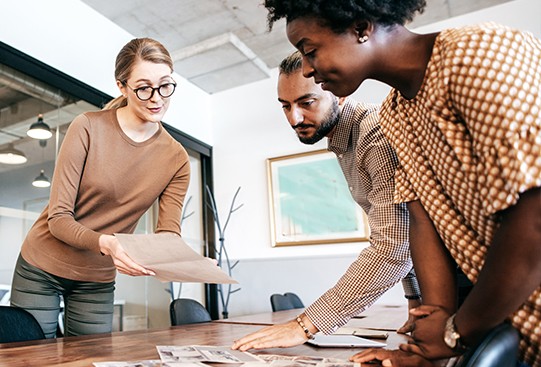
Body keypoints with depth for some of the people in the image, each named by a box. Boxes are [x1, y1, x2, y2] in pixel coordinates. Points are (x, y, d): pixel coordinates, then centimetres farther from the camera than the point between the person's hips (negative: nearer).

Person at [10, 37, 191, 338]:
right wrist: (105, 243, -34)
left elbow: (169, 235, -11)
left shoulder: (177, 160, -9)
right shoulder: (88, 127, -16)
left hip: (97, 282, 2)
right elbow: (58, 218, -16)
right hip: (41, 268, -2)